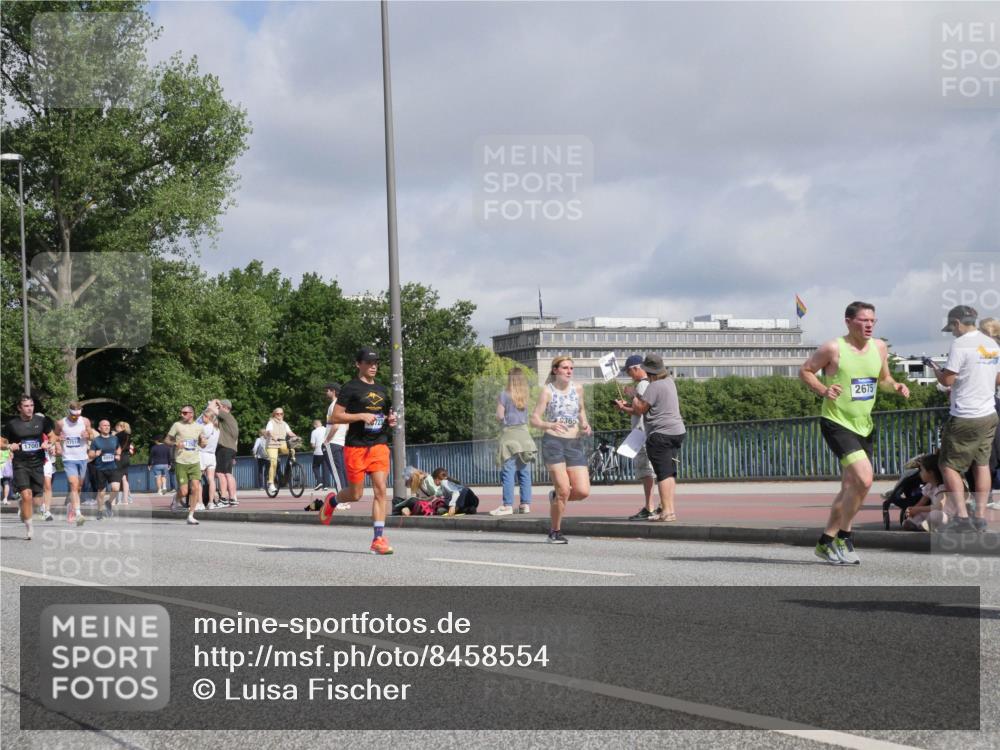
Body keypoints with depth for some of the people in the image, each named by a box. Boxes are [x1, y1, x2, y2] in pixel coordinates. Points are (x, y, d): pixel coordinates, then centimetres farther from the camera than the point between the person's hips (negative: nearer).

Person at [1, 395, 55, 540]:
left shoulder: (41, 421, 3)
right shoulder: (12, 424, -3)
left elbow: (52, 437, 15)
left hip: (37, 463, 3)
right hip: (20, 464, -3)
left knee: (34, 497, 8)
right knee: (26, 495, -17)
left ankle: (24, 514, 38)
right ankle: (28, 528, -7)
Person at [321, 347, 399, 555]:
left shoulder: (381, 390, 17)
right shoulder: (351, 388, -2)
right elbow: (336, 417, -6)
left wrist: (390, 420, 7)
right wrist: (361, 416, -17)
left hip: (379, 444, 5)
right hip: (355, 445, -4)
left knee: (380, 490, -9)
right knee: (356, 494, 3)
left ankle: (378, 539, -9)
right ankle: (332, 501, 37)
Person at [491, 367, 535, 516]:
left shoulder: (504, 395, -6)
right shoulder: (526, 396, 6)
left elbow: (500, 416, -6)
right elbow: (528, 416, 7)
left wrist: (501, 419, 14)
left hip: (509, 434, -5)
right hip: (524, 433, 5)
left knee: (508, 471, -5)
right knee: (525, 472, 7)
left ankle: (507, 505, -8)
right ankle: (525, 504, 8)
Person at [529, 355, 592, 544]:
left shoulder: (577, 389, 10)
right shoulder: (547, 391, -2)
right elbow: (534, 420, -6)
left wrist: (584, 424, 6)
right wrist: (550, 425, -26)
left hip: (575, 444, 5)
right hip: (553, 442, -4)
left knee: (583, 492, -7)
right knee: (564, 490, -13)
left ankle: (555, 497, 24)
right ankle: (555, 532, 5)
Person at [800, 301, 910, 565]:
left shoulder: (879, 348, 6)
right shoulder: (833, 348, -12)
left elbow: (883, 378, 20)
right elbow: (805, 370, -2)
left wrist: (896, 386, -1)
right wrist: (823, 390, -18)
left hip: (864, 426, 7)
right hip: (836, 423, -7)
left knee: (850, 489, 12)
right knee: (864, 478, -22)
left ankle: (826, 543, 26)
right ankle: (843, 537, -7)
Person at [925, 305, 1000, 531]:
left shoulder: (960, 345, -15)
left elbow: (947, 380, -15)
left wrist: (935, 368, 4)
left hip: (964, 419, -7)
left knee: (949, 466, 1)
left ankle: (962, 517, -7)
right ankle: (981, 517, 13)